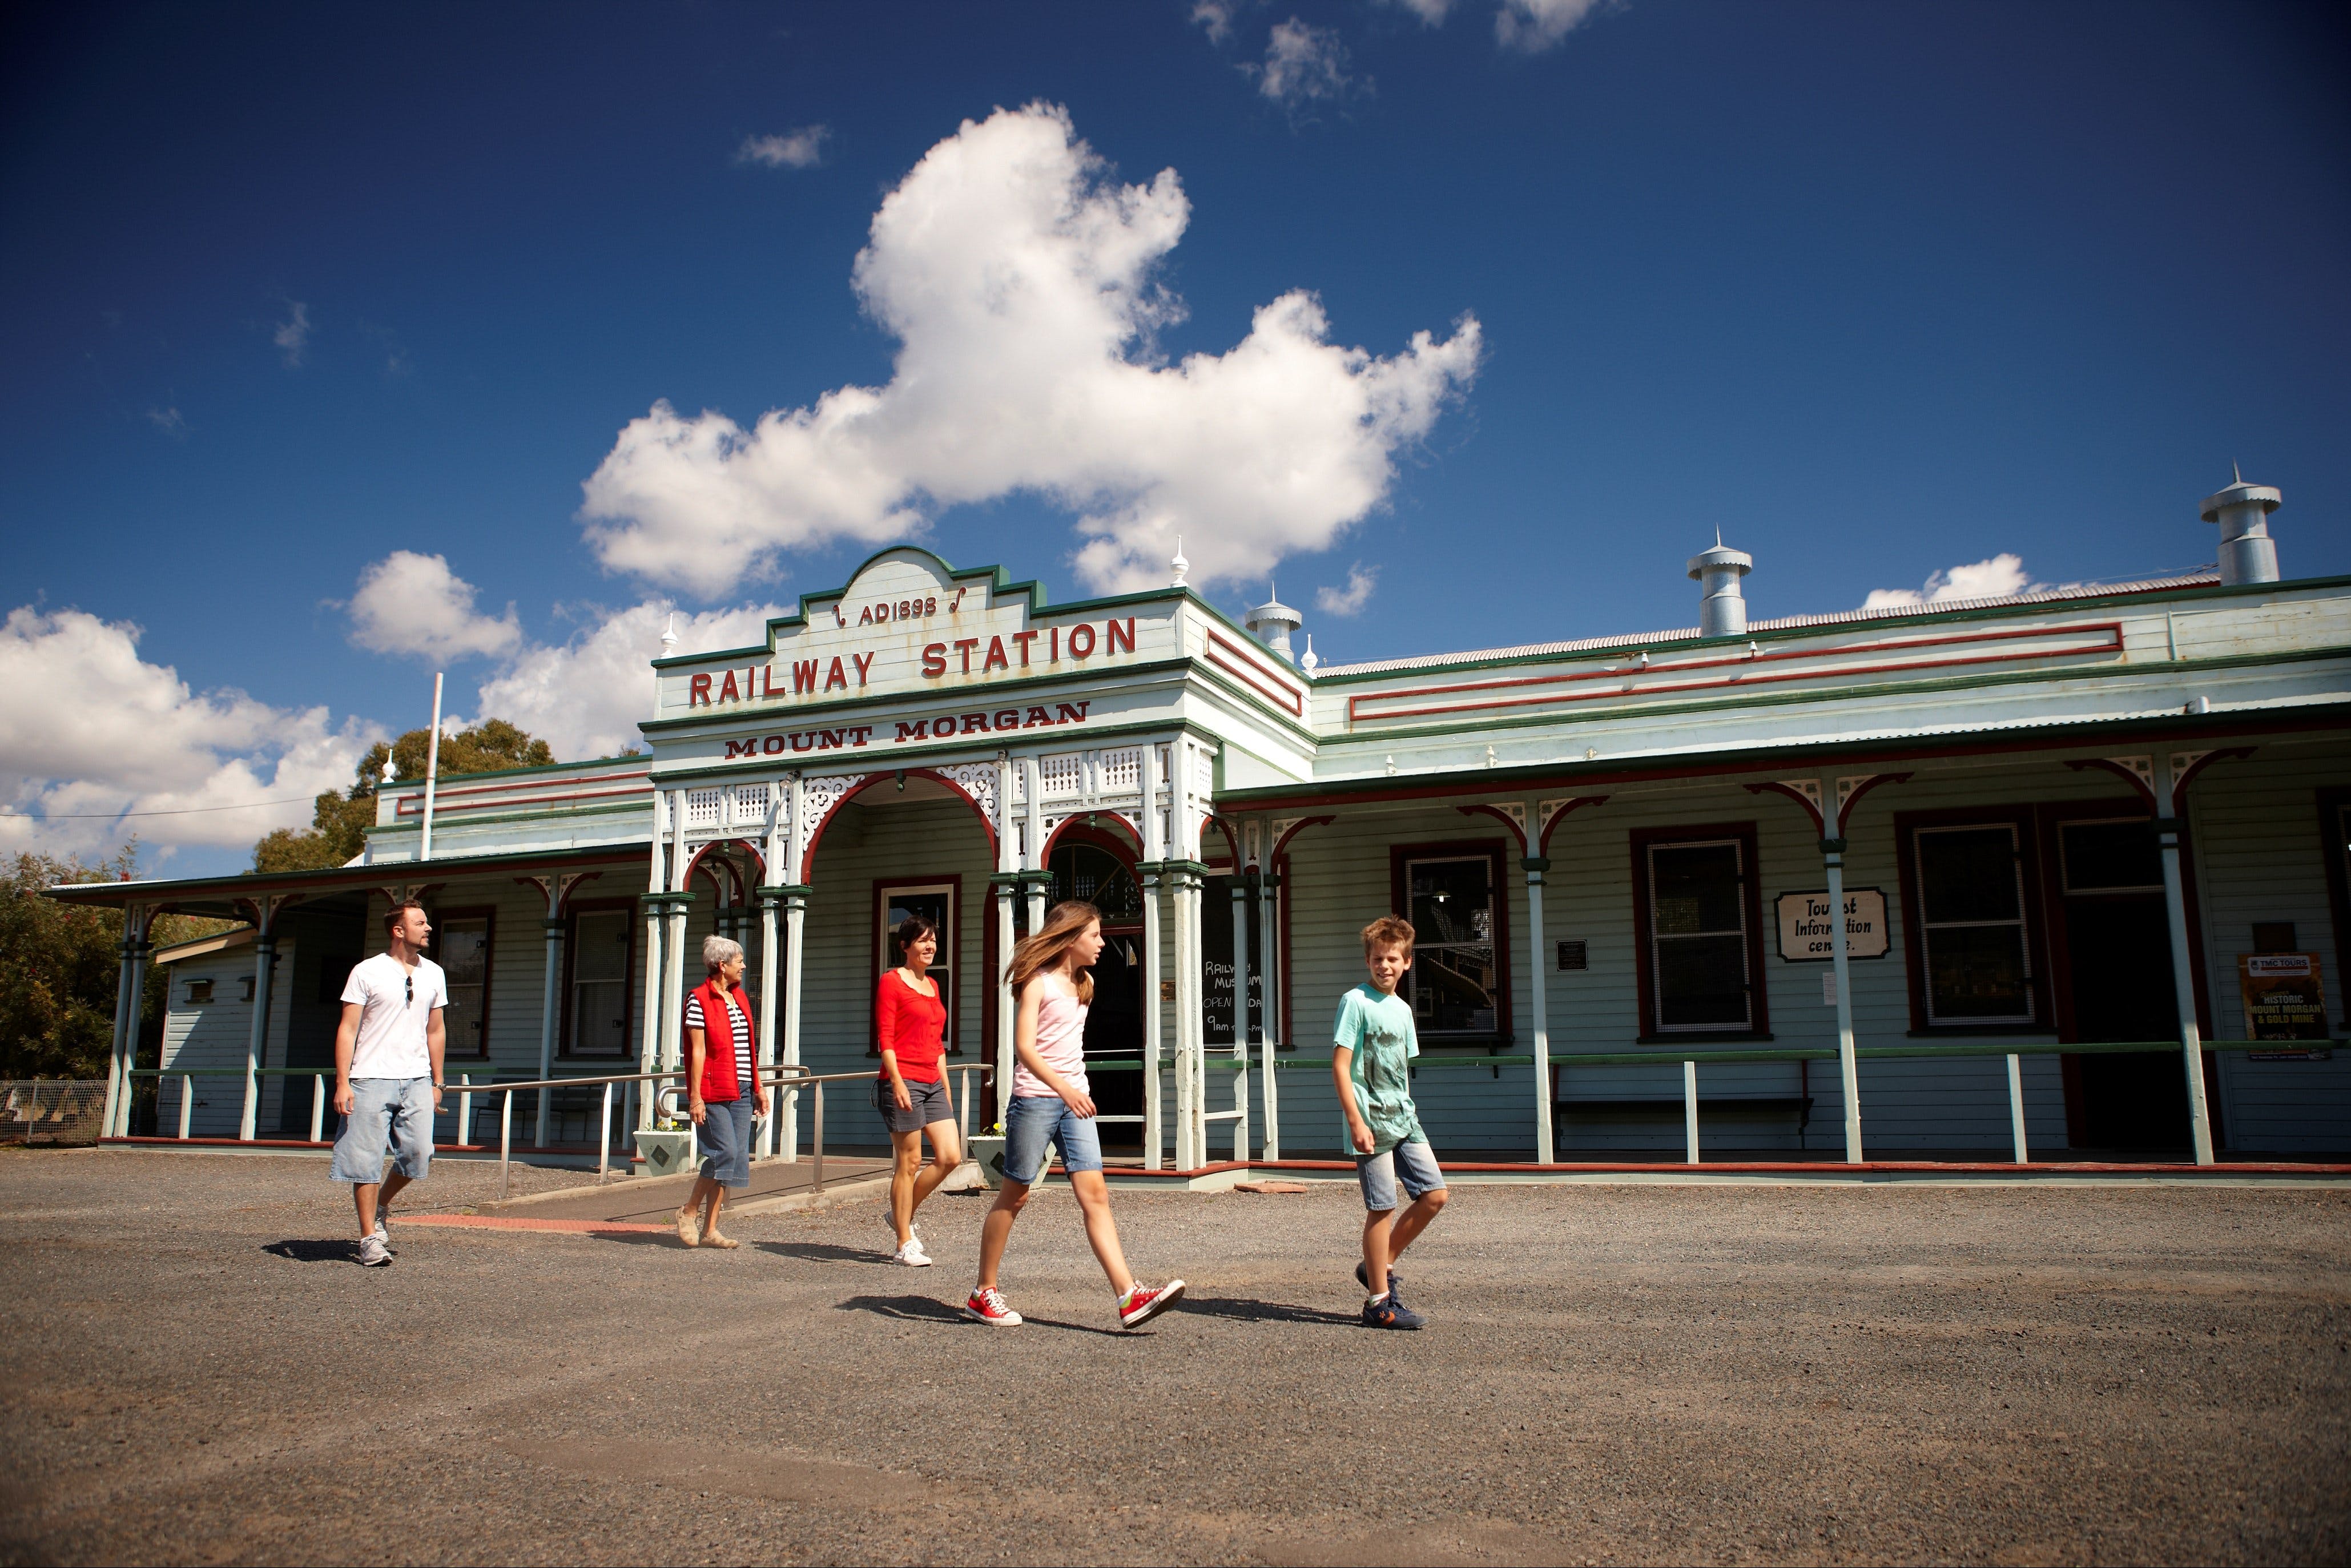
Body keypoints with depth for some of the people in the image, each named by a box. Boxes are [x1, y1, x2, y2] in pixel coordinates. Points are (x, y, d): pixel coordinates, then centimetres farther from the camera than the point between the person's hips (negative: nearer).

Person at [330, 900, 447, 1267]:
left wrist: (437, 1082, 16)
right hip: (372, 1080, -4)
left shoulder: (433, 974, 12)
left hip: (417, 1080, 4)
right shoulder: (367, 972, -1)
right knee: (367, 1160, -1)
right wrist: (342, 1082, -10)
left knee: (418, 1155, 0)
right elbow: (348, 1029, -3)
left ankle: (381, 1207, 27)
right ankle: (370, 1238, 9)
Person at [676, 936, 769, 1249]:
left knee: (736, 1157, 3)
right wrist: (695, 1097, -14)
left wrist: (759, 1087, 18)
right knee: (725, 1152, -14)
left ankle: (710, 1229, 8)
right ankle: (689, 1213, 6)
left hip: (741, 1091, 7)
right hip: (714, 1091, -7)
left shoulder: (740, 998, 17)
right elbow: (698, 1051, -11)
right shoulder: (699, 999, -6)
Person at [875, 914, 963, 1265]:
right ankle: (904, 1244, 8)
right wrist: (897, 1082, -19)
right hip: (903, 1081, -7)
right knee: (910, 1162, -3)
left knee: (950, 1157, 0)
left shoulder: (933, 985, 18)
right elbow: (885, 1037, -10)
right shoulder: (892, 981, -3)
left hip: (932, 1083, 7)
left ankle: (902, 1215, 19)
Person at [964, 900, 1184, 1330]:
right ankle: (983, 1294, 18)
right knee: (1014, 1196, 4)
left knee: (1095, 1194, -5)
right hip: (1035, 1098, -6)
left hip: (1074, 1099, 6)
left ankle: (1129, 1297, -12)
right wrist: (1064, 1089, -28)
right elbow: (1024, 1046, -17)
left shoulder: (1085, 984, 15)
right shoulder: (1037, 982, -8)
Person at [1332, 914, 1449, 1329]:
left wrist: (1408, 1112, 16)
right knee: (1383, 1208, -3)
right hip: (1373, 1122, -8)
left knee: (1434, 1194, 5)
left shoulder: (1403, 1009, 15)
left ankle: (1379, 1267, 18)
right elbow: (1340, 1065, -13)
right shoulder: (1356, 1002, -8)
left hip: (1404, 1119, 8)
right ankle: (1379, 1302, 7)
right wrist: (1356, 1122, -18)